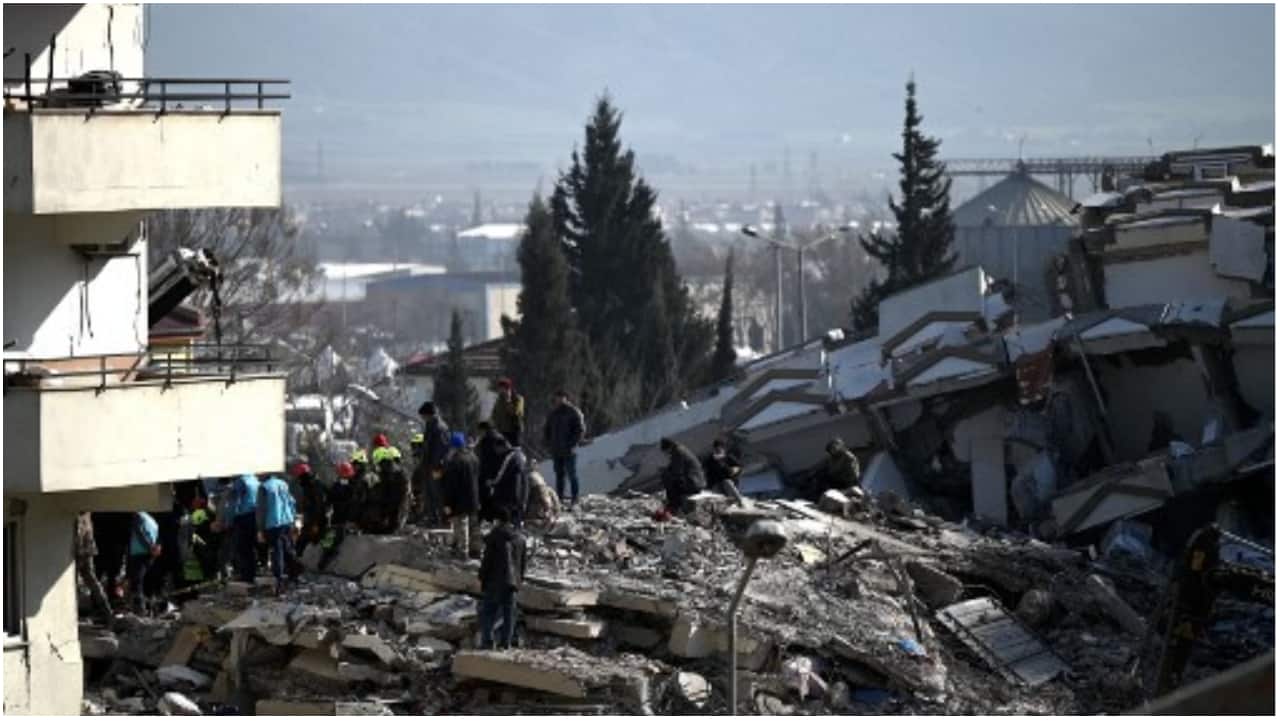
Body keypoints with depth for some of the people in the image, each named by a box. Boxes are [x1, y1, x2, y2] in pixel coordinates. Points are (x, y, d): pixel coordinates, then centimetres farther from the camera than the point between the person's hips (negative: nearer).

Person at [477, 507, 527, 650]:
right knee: (508, 613, 7)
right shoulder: (520, 537, 7)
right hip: (512, 582, 5)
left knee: (488, 611, 1)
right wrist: (520, 579, 20)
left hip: (494, 581, -5)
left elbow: (487, 560, -11)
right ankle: (505, 642, 5)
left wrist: (482, 578, -3)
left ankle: (487, 641, -7)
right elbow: (522, 562, 13)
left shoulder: (494, 536, -11)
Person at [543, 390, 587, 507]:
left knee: (572, 474, -4)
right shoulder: (552, 414, 13)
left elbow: (581, 430, -8)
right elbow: (546, 429, 24)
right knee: (559, 474, 9)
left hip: (569, 450, -6)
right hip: (556, 450, 6)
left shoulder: (574, 412, -5)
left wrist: (572, 443, -14)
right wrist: (547, 442, 10)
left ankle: (574, 498, -2)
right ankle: (560, 496, 14)